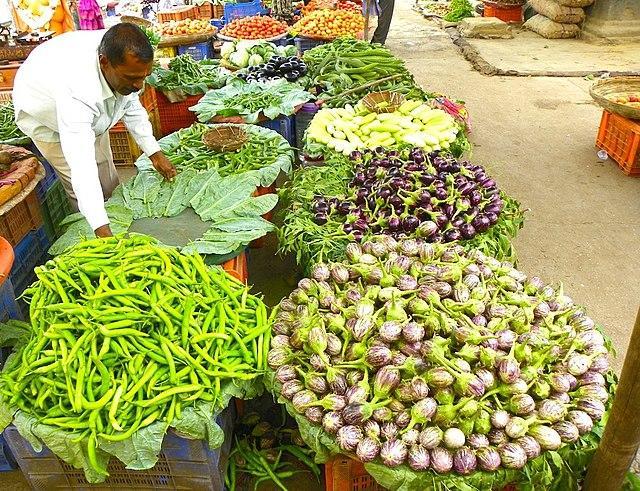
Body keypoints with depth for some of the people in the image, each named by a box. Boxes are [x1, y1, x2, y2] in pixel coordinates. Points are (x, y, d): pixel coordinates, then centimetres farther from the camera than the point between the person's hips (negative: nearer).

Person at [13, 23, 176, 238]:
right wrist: (102, 230, -61)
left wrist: (154, 153, -14)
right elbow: (81, 165, -54)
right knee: (84, 191, -10)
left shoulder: (122, 55, -28)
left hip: (89, 115, 6)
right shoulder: (76, 90, -49)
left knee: (109, 181, 13)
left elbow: (131, 105, -9)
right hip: (46, 118, -6)